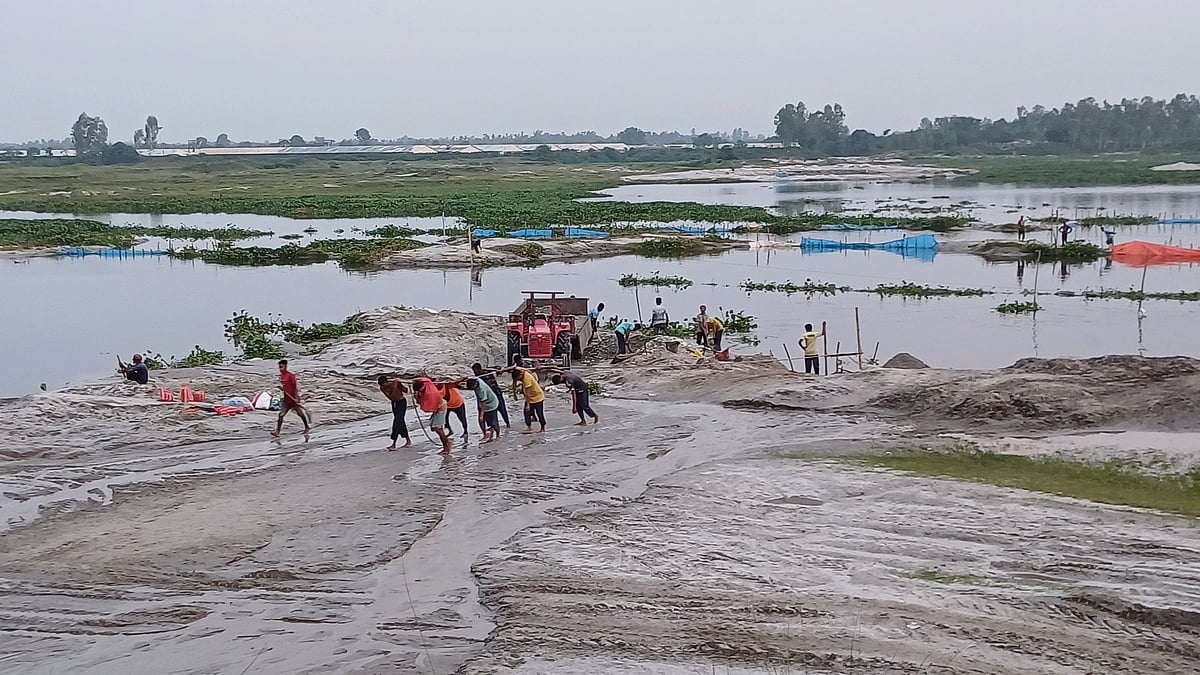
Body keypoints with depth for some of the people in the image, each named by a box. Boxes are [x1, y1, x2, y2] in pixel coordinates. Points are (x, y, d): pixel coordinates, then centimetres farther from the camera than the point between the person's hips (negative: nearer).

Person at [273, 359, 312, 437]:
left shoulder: (291, 375, -16)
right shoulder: (281, 376, 6)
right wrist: (281, 387, -3)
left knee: (301, 413, 9)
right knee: (281, 414, -6)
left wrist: (296, 398, -19)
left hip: (293, 398, -6)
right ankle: (277, 431, -9)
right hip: (286, 399, 6)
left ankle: (307, 427, 28)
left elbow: (294, 386, -16)